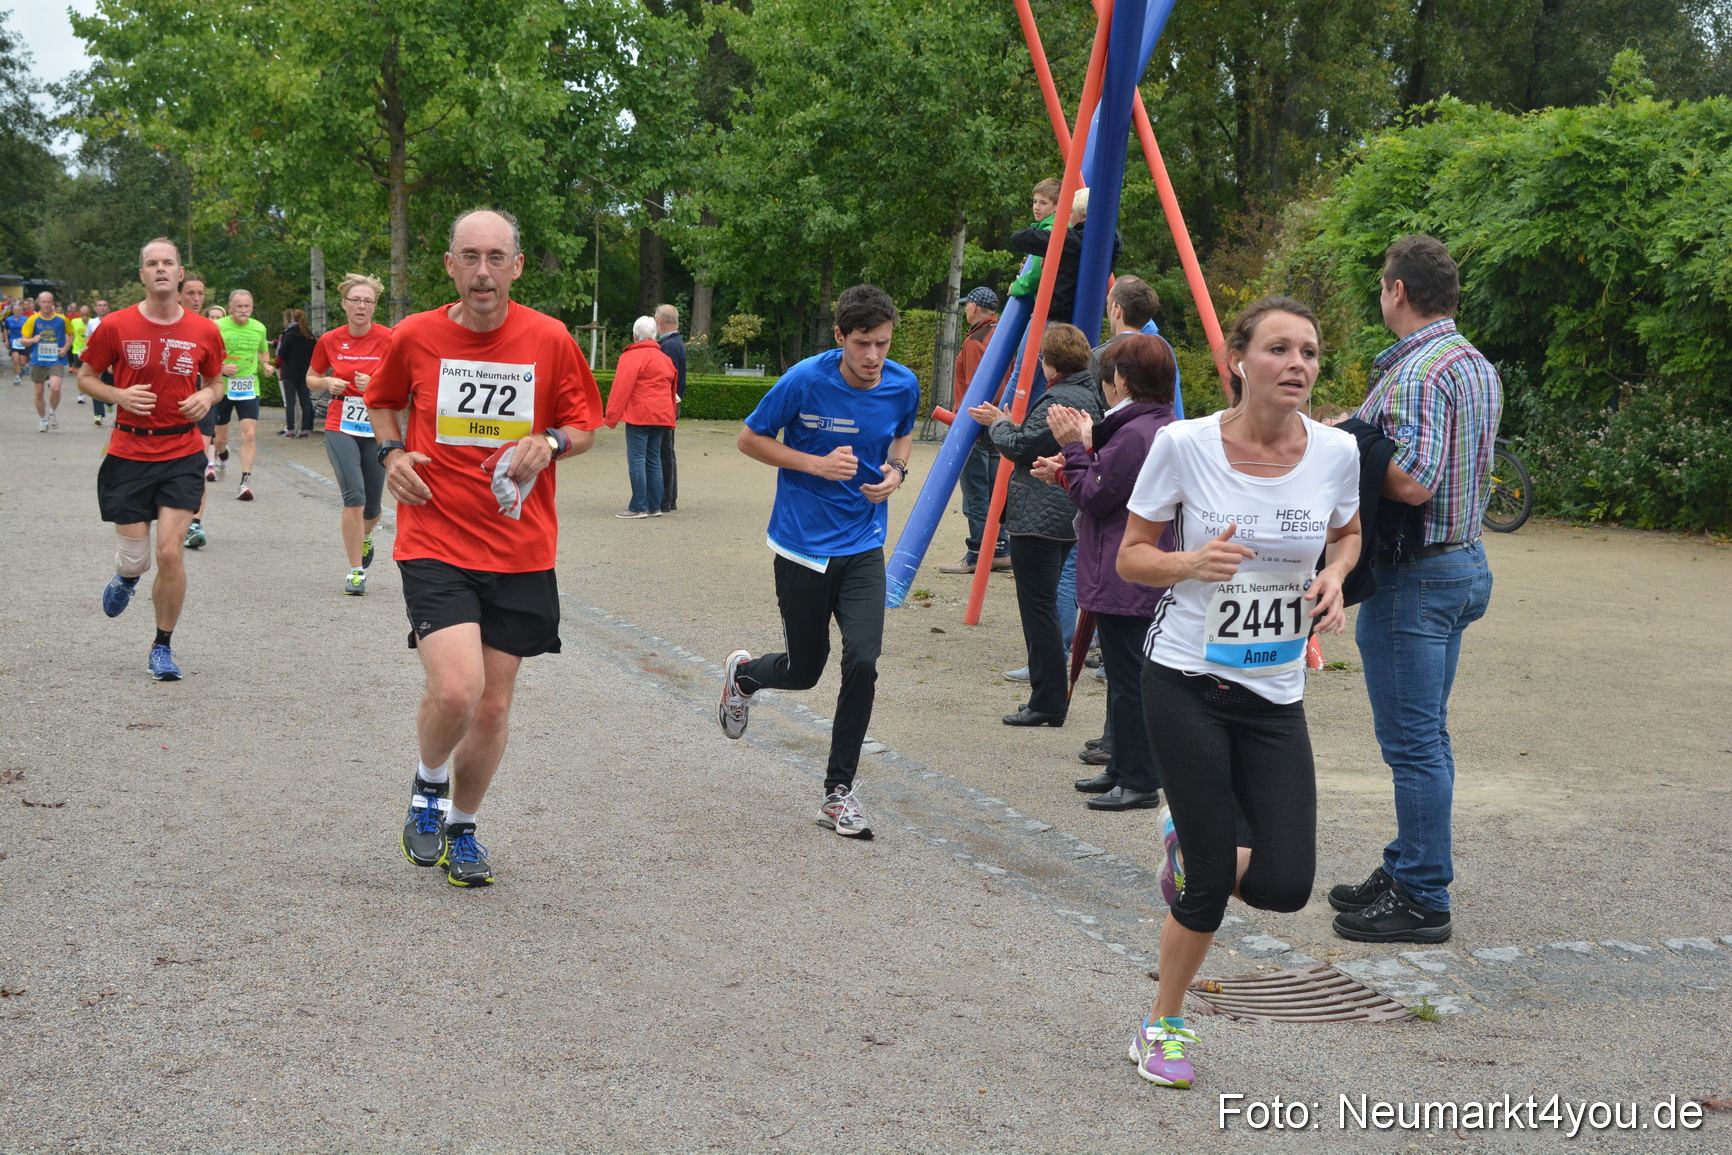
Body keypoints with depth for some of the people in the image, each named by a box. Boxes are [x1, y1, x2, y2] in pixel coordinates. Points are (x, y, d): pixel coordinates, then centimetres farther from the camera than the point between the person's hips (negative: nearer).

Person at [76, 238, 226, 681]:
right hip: (129, 454, 0)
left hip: (183, 454, 0)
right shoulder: (115, 326, -3)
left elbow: (215, 380, 17)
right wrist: (119, 396, -12)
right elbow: (86, 376, 8)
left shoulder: (204, 332, 1)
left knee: (170, 553, -9)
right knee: (133, 557, 2)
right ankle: (126, 578, 43)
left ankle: (163, 646, 9)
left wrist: (207, 398, -6)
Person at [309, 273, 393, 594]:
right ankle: (355, 571, -6)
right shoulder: (330, 341, 0)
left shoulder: (388, 339, -6)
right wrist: (327, 383, -7)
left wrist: (374, 384, -21)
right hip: (340, 428, 0)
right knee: (354, 496, -16)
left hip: (377, 429, 0)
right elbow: (310, 378, 15)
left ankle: (364, 537, 45)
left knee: (372, 505, 8)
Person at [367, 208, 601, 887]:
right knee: (455, 690, -21)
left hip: (521, 551, 2)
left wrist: (550, 442, -12)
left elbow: (585, 425, 9)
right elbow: (382, 401, 18)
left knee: (493, 707, 9)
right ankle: (429, 788, 12)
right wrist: (392, 453, -1)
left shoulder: (550, 340, -2)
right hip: (435, 544, -2)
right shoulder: (415, 337, -2)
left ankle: (461, 826, 33)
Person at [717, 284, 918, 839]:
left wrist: (896, 470, -4)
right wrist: (816, 464, -18)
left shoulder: (903, 385, -4)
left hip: (863, 546, 2)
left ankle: (839, 791, 3)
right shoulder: (805, 381, -16)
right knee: (804, 670, 8)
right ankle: (743, 673, 46)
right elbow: (749, 439, -5)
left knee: (862, 662, -13)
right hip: (803, 544, -2)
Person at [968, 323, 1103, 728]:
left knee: (1038, 608, -5)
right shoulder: (1090, 396, 14)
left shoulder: (1058, 399, -17)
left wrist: (997, 422, 1)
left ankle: (1048, 703, -3)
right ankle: (1051, 698, 20)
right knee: (1044, 607, 16)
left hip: (1038, 518, -10)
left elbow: (1020, 446, -17)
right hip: (1067, 519, 10)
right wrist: (1006, 424, 17)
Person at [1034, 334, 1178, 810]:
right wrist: (1068, 471, 20)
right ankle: (1122, 768, 28)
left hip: (1124, 581, -11)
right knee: (1126, 677, 18)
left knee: (1128, 679, -4)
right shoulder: (1164, 428, 14)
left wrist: (1076, 446, -9)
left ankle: (1139, 783, 1)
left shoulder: (1133, 434, -19)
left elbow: (1095, 499, -16)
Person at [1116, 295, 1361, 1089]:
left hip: (1276, 695, 3)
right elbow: (1131, 557, -2)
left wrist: (1334, 577, -6)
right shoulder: (1184, 445, -12)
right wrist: (1193, 561, -23)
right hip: (1186, 680, -3)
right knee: (1211, 880, -3)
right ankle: (1163, 1027, 23)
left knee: (1285, 884, -6)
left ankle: (1188, 844, 29)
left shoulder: (1337, 453, -5)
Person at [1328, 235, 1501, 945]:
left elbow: (1413, 482, -28)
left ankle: (1423, 901, 2)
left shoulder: (1415, 372, -19)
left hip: (1413, 576, -10)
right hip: (1463, 563, 10)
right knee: (1425, 735, 17)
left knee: (1412, 741, -4)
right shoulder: (1478, 367, 13)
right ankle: (1408, 871, 26)